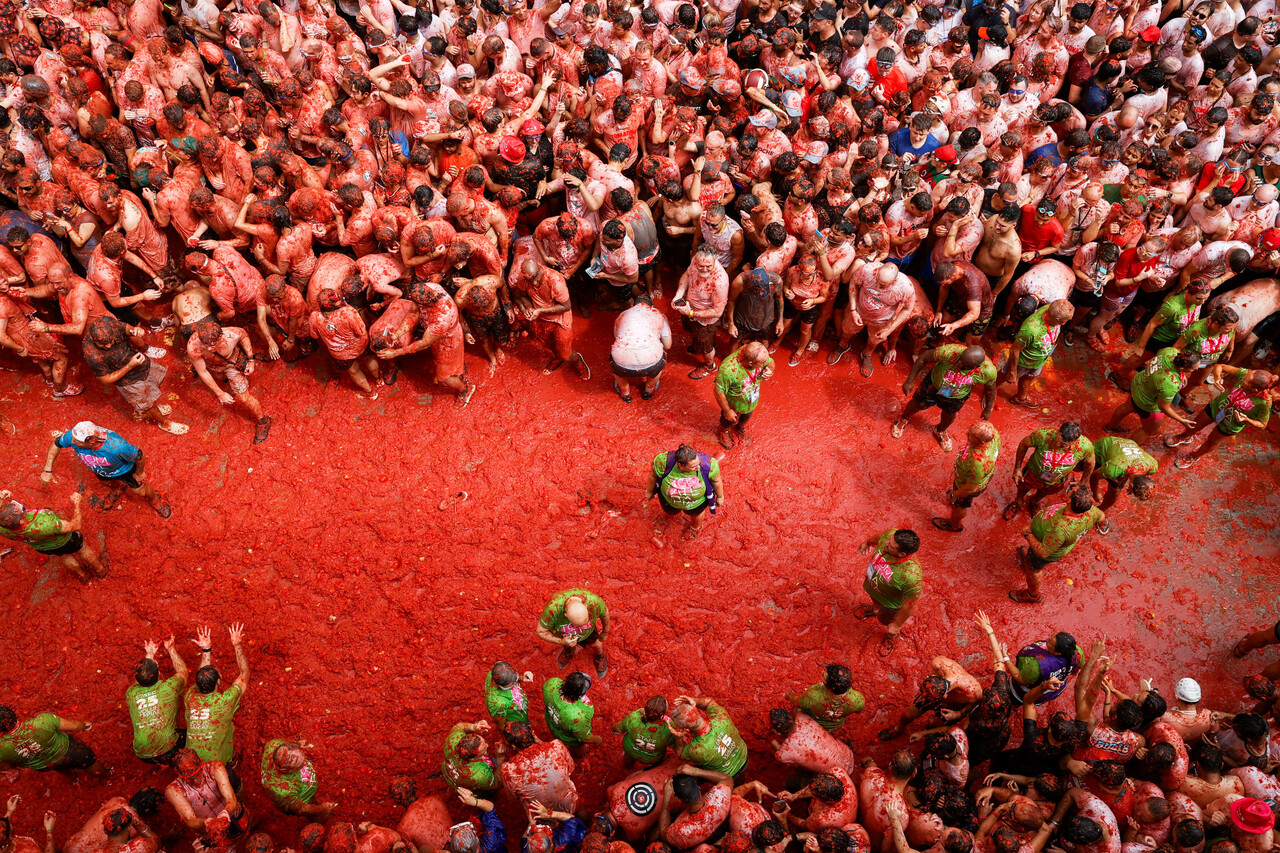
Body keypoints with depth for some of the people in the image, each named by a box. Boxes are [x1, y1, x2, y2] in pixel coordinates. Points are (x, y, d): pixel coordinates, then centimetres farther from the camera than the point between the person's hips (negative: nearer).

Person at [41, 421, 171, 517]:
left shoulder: (117, 446, -50)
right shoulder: (72, 436, -38)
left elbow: (138, 456, -31)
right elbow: (57, 444, -14)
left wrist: (139, 473, -11)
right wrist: (47, 470, -14)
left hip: (123, 469, -3)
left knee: (141, 490, 17)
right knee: (110, 481, 33)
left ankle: (154, 500, 52)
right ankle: (118, 488, 70)